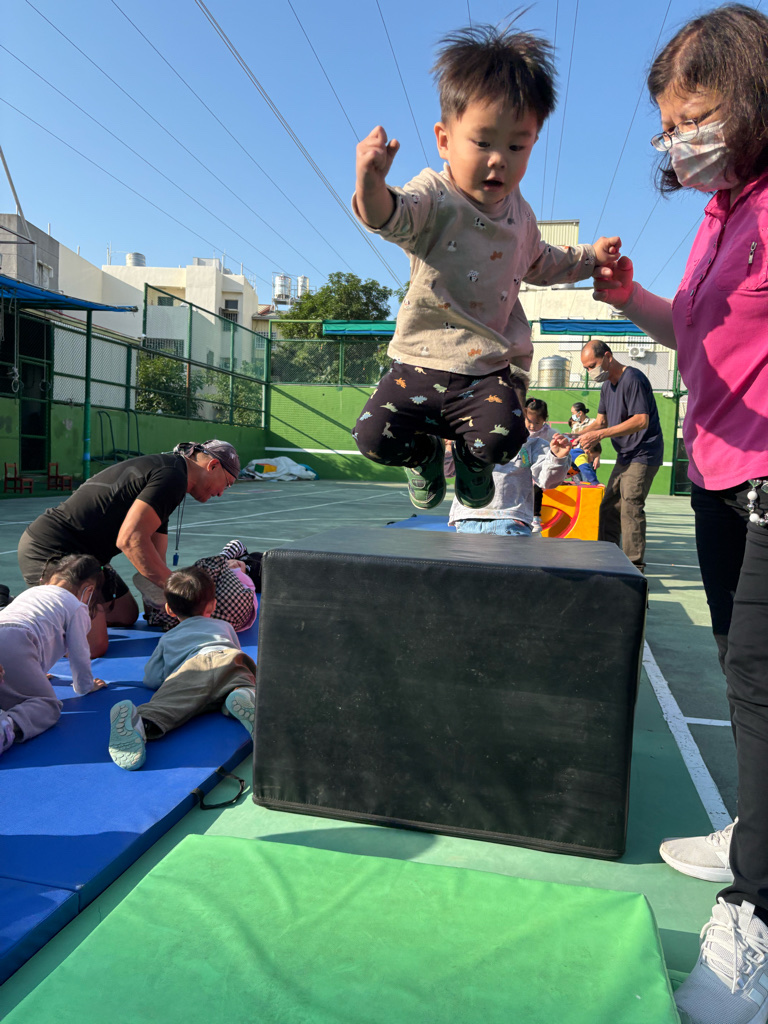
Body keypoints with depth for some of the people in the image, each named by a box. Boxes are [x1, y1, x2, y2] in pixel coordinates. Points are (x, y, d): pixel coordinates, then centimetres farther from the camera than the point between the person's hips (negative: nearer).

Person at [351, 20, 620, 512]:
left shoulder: (520, 214, 9)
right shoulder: (433, 197, -10)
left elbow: (540, 264, 31)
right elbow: (391, 216, -34)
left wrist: (591, 256, 26)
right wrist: (371, 183, -56)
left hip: (488, 368, 3)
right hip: (422, 361, -3)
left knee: (500, 437, -23)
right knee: (375, 435, -18)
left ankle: (472, 459, 18)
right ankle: (427, 452, 19)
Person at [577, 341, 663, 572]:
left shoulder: (633, 379, -16)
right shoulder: (608, 385, 14)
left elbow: (641, 421, -25)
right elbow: (601, 420, 16)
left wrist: (599, 434, -27)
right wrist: (579, 435, -4)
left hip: (643, 455, -10)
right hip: (625, 456, 10)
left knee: (631, 509, -13)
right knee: (608, 508, 10)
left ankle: (635, 569, -7)